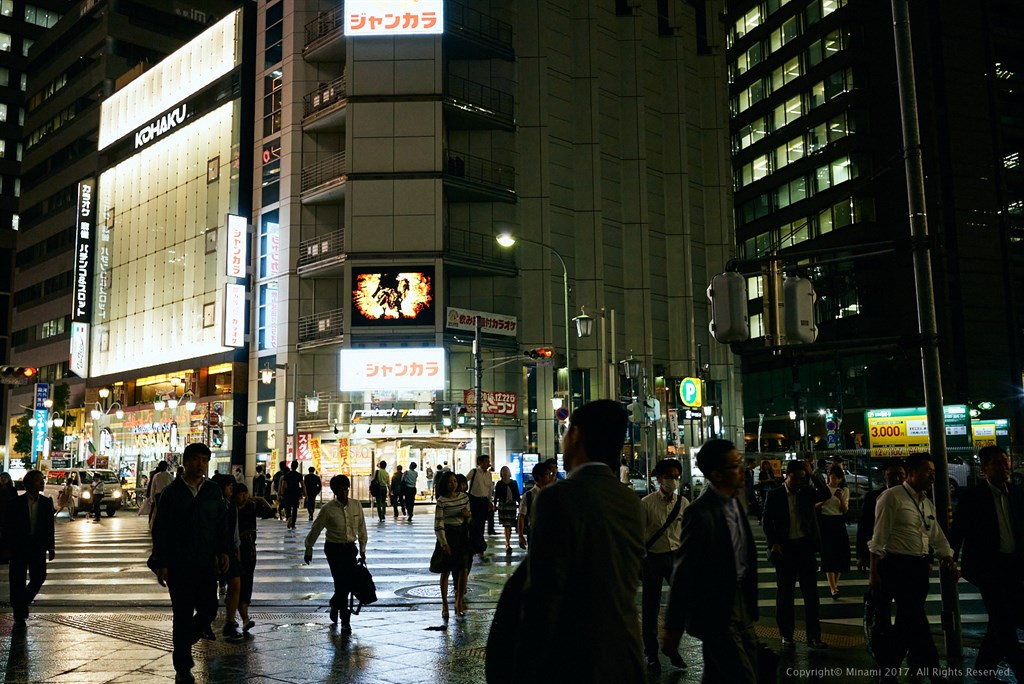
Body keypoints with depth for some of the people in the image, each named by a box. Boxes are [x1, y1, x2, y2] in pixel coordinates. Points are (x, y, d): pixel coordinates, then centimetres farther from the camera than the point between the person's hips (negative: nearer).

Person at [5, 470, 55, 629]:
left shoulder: (46, 502, 3)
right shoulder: (16, 503, -5)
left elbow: (50, 525, 7)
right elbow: (7, 526, -2)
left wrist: (50, 547, 5)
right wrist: (9, 547, -6)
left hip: (38, 546, 3)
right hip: (19, 546, -2)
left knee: (39, 577, -1)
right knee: (18, 581, 1)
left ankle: (22, 604, 26)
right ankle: (19, 617, 11)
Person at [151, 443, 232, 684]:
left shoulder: (213, 491, 6)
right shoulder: (172, 492, -4)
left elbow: (222, 524, 12)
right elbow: (160, 530, -4)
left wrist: (223, 550, 2)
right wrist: (161, 564, -7)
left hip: (206, 564, 3)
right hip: (179, 565, -3)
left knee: (209, 609, 3)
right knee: (183, 615, 3)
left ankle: (184, 641, 35)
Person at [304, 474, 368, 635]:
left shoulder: (356, 505, -3)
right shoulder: (328, 509, -12)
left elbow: (361, 529, 7)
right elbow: (316, 530, -1)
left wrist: (362, 550, 9)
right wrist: (309, 549, 5)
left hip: (350, 548, 4)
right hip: (334, 548, -4)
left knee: (350, 583, 5)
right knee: (341, 583, -6)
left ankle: (335, 603, 37)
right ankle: (345, 621, 5)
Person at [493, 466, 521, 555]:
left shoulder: (514, 483, 6)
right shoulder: (499, 484, 1)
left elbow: (517, 495, 9)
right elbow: (496, 495, 2)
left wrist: (520, 503, 5)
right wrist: (495, 505, -3)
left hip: (512, 505, 3)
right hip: (503, 505, -3)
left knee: (510, 525, 8)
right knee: (506, 525, -10)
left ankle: (507, 542, 23)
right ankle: (508, 544, -12)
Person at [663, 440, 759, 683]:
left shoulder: (735, 502, 6)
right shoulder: (700, 513, -19)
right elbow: (683, 573, -17)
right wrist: (673, 627, -14)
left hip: (740, 607, 8)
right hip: (717, 614, -8)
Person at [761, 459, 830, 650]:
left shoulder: (807, 492, 6)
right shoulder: (774, 495, -1)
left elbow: (825, 495, -11)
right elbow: (766, 521, -1)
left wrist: (812, 475, -13)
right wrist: (773, 543, -11)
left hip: (806, 547, 2)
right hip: (784, 548, -2)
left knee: (811, 593, 3)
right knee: (784, 593, 7)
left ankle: (814, 637, 8)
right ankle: (786, 635, 17)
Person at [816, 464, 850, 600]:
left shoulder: (844, 490, 6)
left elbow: (845, 510, -2)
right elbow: (815, 506, -1)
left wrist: (841, 499, -20)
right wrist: (825, 499, -18)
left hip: (839, 523, 3)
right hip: (825, 522, -3)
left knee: (841, 553, 4)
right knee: (828, 554, -8)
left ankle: (834, 583, 26)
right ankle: (833, 589, -10)